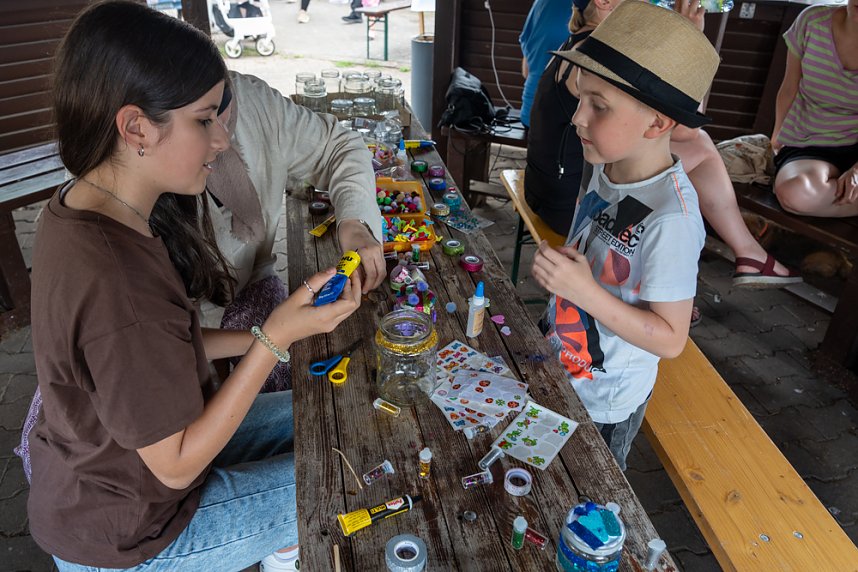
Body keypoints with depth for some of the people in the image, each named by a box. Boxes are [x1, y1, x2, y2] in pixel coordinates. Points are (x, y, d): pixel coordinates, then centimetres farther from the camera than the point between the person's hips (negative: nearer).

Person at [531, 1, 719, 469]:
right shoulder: (604, 164, -8)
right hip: (560, 370, 7)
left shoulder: (670, 219, -32)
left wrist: (586, 292, -35)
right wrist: (558, 267, -2)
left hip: (605, 401, -7)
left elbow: (670, 339, -26)